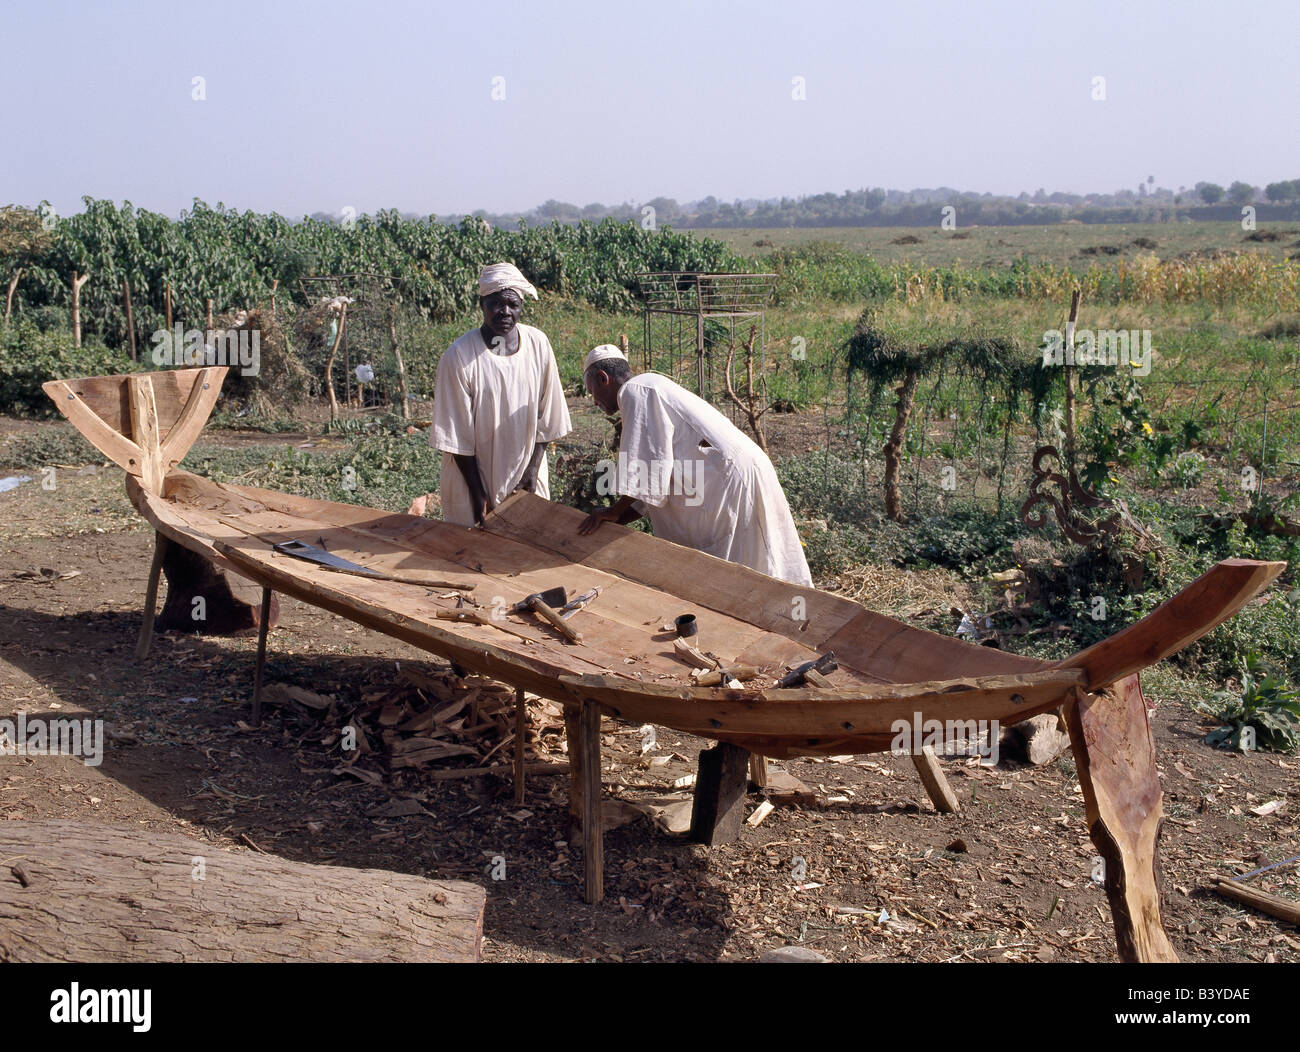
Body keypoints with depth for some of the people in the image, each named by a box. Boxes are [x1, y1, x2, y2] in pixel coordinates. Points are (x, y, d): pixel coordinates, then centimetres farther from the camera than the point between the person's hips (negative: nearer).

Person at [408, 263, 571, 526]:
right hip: (472, 477, -3)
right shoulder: (459, 356, -16)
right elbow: (457, 436, -13)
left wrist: (533, 469, -2)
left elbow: (546, 419, 3)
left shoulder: (538, 345, -6)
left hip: (526, 477, 3)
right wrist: (478, 493, -13)